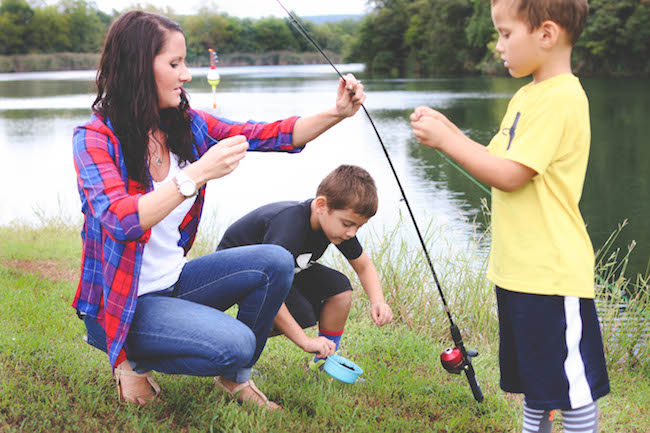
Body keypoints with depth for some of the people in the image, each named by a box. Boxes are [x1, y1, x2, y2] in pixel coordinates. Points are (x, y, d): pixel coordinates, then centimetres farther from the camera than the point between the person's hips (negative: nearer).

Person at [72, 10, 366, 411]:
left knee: (275, 262, -8)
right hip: (120, 303, -7)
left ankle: (236, 378, 11)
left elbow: (269, 136, -2)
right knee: (235, 343, -24)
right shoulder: (95, 138, -19)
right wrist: (198, 174, -41)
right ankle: (134, 361, 3)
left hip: (173, 282, 7)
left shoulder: (185, 125, 0)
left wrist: (337, 114, -15)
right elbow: (120, 220, -34)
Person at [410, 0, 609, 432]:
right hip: (520, 268, 10)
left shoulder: (561, 97, -18)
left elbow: (509, 175, -22)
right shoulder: (527, 96, 13)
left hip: (553, 273, -10)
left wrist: (445, 139, -16)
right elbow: (496, 160, 16)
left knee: (571, 384, 1)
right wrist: (447, 129, 6)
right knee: (535, 378, 22)